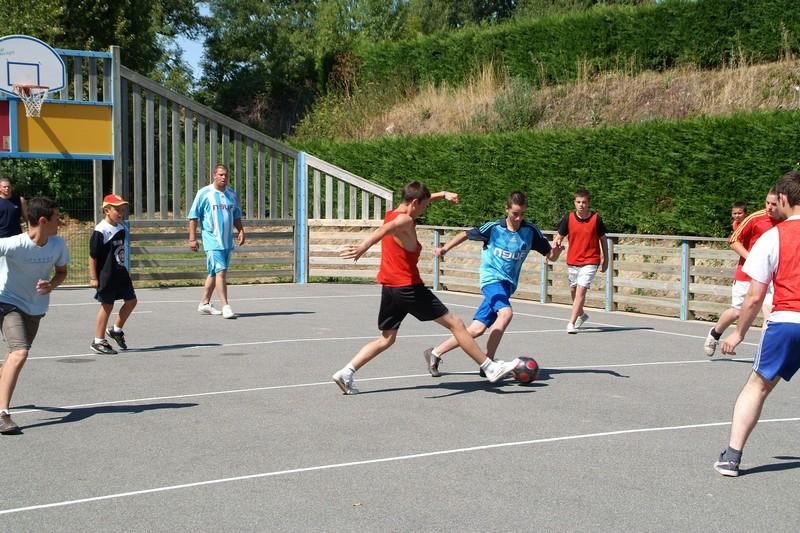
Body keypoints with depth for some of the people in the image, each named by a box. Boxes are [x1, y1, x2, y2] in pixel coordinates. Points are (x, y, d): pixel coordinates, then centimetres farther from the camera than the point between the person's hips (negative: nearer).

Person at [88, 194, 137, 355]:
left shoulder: (121, 228, 8)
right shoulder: (100, 231, -16)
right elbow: (93, 256, -14)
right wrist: (93, 277, -15)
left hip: (121, 273, 8)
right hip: (106, 276, -8)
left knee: (131, 300, 10)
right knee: (107, 305, -2)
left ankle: (116, 330, 28)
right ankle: (98, 341, 9)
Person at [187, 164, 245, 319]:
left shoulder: (231, 194, 12)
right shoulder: (204, 193, -4)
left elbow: (236, 216, 24)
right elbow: (193, 216, -3)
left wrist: (241, 231, 9)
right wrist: (192, 238, -7)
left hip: (227, 241, 6)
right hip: (213, 241, -6)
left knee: (214, 273, 13)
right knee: (220, 272, -13)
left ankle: (204, 304, 24)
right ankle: (225, 306, -14)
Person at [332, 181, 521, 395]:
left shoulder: (392, 214, 13)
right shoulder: (405, 220, -14)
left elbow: (421, 202, 33)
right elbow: (384, 230, -36)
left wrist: (442, 194, 29)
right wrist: (365, 246, -53)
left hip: (389, 288, 9)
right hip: (409, 287, -9)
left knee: (386, 339, 15)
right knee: (455, 324, 1)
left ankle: (346, 373, 0)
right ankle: (491, 368, 5)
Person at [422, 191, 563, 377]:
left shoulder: (530, 231, -1)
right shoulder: (493, 228, -7)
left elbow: (550, 256, 3)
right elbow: (466, 234, 6)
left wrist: (556, 252, -20)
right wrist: (445, 248, -5)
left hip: (507, 284, 4)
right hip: (492, 278, -4)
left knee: (477, 329, -1)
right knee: (506, 312, -32)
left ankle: (435, 353, 12)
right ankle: (488, 362, -26)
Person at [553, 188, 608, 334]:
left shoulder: (596, 219, -9)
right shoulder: (568, 218, -4)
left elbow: (603, 239, 3)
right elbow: (559, 236, 3)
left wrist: (606, 260, 8)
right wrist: (557, 242, -21)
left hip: (590, 261, -4)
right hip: (573, 260, 4)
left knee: (581, 290, -16)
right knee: (573, 290, 17)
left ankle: (571, 323, -18)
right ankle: (581, 315, 44)